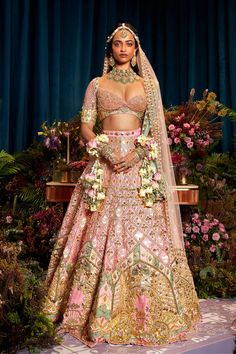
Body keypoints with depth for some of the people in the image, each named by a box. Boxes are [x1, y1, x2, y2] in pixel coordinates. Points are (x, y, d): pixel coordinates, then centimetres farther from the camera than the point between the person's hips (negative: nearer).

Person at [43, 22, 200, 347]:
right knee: (101, 235, -3)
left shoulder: (147, 84, 14)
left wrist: (136, 153, -11)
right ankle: (98, 312, 9)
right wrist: (107, 152, -13)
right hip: (105, 163, 0)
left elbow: (156, 128, 7)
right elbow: (86, 127, 5)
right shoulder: (97, 84, 13)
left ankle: (144, 313, 8)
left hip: (139, 165, 1)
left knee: (143, 236, -4)